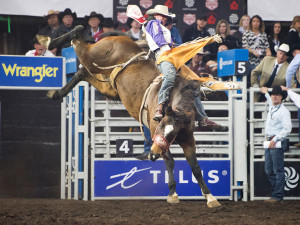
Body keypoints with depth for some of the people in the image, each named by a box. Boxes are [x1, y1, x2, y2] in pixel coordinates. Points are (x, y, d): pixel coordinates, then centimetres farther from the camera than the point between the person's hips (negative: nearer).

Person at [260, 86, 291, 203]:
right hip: (269, 142, 9)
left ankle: (278, 196, -7)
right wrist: (266, 93, 53)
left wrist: (275, 139, -20)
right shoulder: (271, 108, 16)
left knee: (278, 170, -7)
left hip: (278, 143, -9)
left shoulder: (284, 111, -11)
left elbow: (287, 128, -17)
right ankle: (274, 193, 17)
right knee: (269, 170, 10)